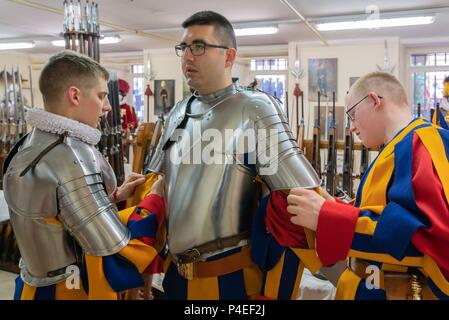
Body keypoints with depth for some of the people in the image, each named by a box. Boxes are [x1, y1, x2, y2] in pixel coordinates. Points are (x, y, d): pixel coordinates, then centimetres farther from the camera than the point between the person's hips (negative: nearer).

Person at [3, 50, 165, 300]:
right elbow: (117, 252, -27)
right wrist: (156, 199, -14)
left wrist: (115, 195, 4)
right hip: (74, 289, -8)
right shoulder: (71, 156, -27)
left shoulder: (31, 144, 2)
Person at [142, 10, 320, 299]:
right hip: (176, 272, 6)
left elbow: (302, 198, -18)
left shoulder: (256, 109, -15)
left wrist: (271, 291, -14)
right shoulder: (179, 113, 5)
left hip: (233, 277, -6)